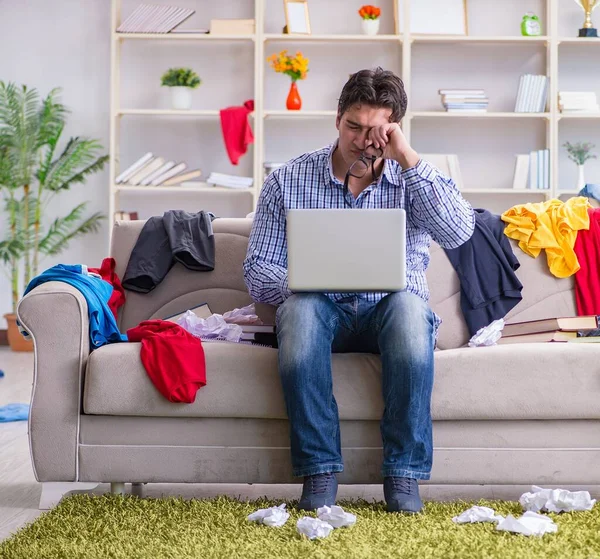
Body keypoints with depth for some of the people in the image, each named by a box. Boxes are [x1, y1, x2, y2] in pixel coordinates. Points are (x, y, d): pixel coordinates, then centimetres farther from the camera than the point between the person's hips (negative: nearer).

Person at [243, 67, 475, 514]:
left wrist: (408, 158, -17)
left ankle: (404, 472, -28)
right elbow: (256, 272, 3)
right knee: (301, 307, -35)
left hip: (389, 310, 0)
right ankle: (319, 471, -29)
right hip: (320, 311, 0)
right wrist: (293, 283, -21)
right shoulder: (288, 181, 4)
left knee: (409, 305, -35)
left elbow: (458, 233, -16)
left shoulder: (413, 180, 4)